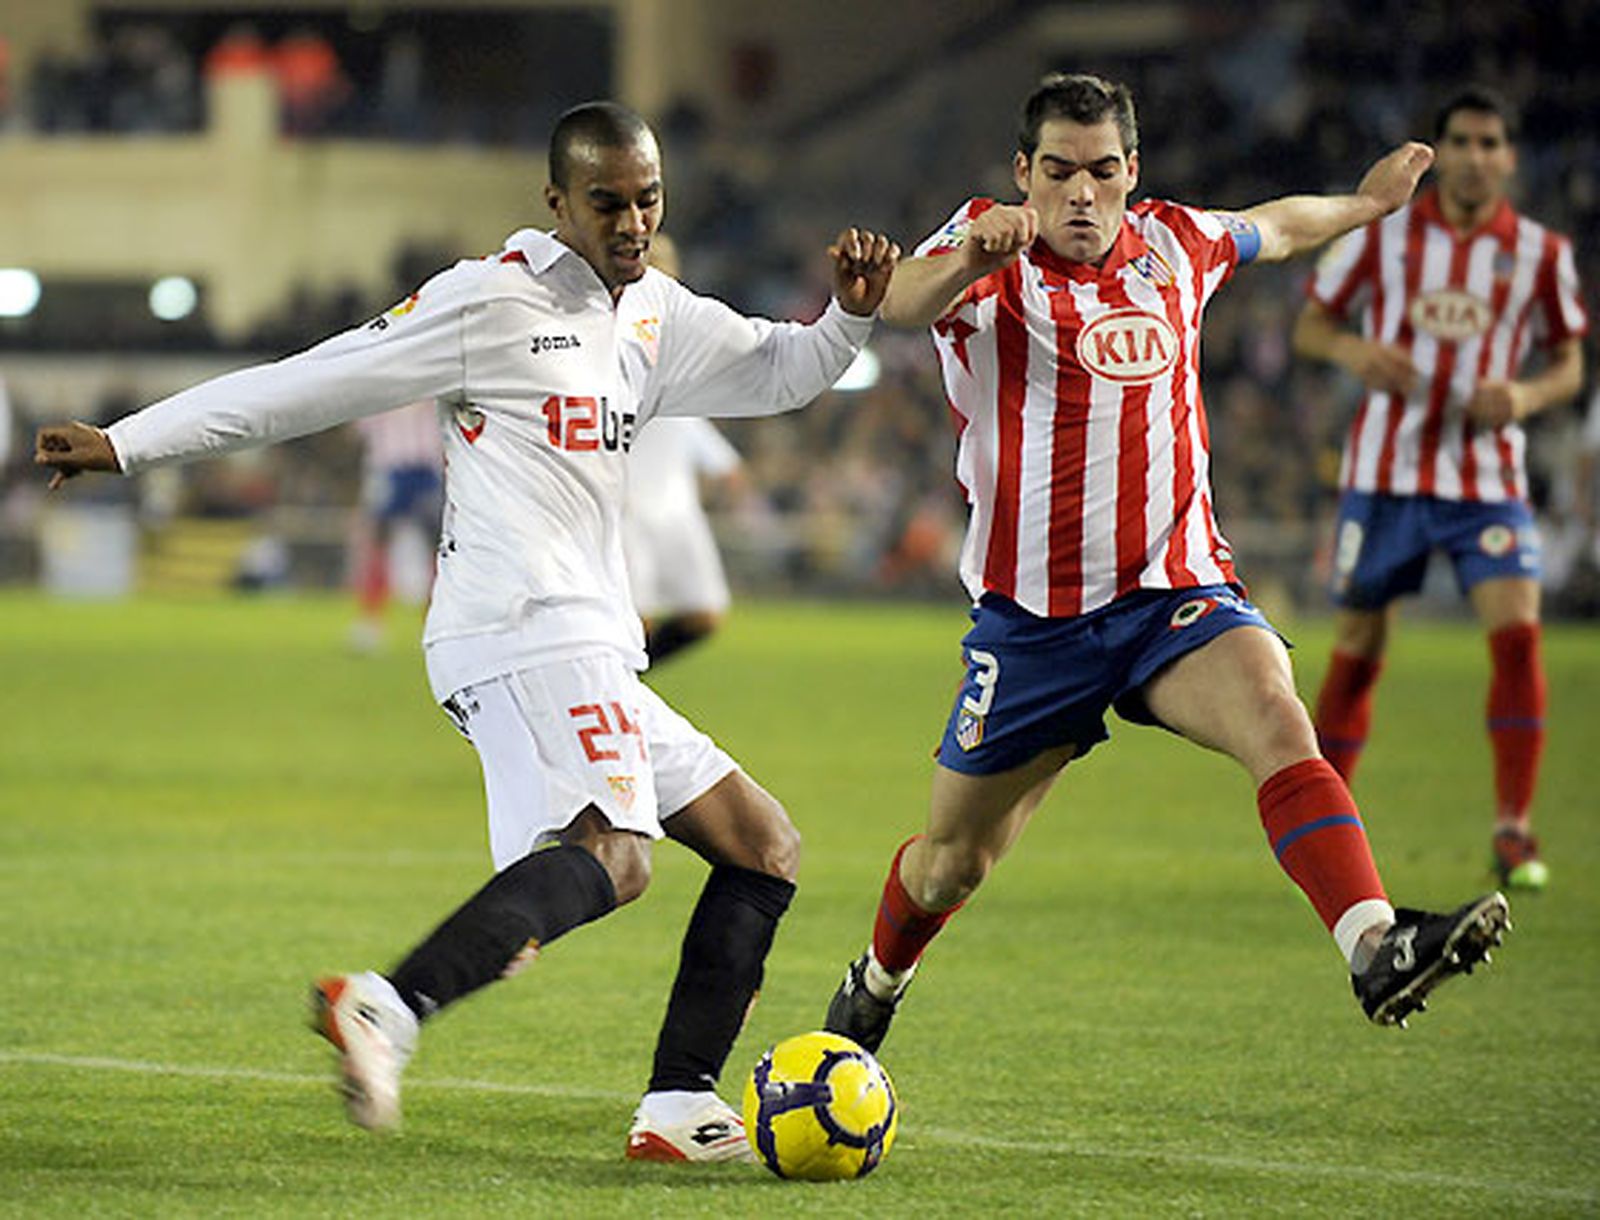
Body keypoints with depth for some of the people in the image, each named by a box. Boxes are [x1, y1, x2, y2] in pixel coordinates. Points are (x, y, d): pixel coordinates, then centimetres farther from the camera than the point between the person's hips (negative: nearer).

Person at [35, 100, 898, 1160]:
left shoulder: (658, 315, 20)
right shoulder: (496, 297, -4)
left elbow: (782, 373, 32)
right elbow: (311, 384, -2)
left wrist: (849, 312, 8)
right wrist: (126, 444, -4)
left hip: (590, 655, 9)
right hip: (528, 636, -9)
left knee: (766, 848, 10)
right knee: (611, 854, -31)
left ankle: (678, 1109, 2)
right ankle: (387, 1011, -46)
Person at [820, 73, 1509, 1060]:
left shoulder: (1174, 246, 8)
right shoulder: (991, 250, -7)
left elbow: (1276, 228, 32)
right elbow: (904, 305, -31)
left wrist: (1370, 201, 45)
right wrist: (971, 259, -52)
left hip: (1178, 593, 2)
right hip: (1032, 617, -2)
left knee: (1279, 722, -29)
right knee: (955, 858, 10)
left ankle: (1377, 948, -45)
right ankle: (877, 984, 42)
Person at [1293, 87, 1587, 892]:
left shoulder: (1540, 253, 3)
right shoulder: (1383, 234, 1)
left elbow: (1569, 365, 11)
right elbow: (1310, 325, 8)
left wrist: (1527, 396, -12)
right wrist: (1355, 352, -15)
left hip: (1487, 478, 0)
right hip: (1384, 473, 0)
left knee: (1517, 635, -16)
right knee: (1358, 648, 4)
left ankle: (1512, 832, -10)